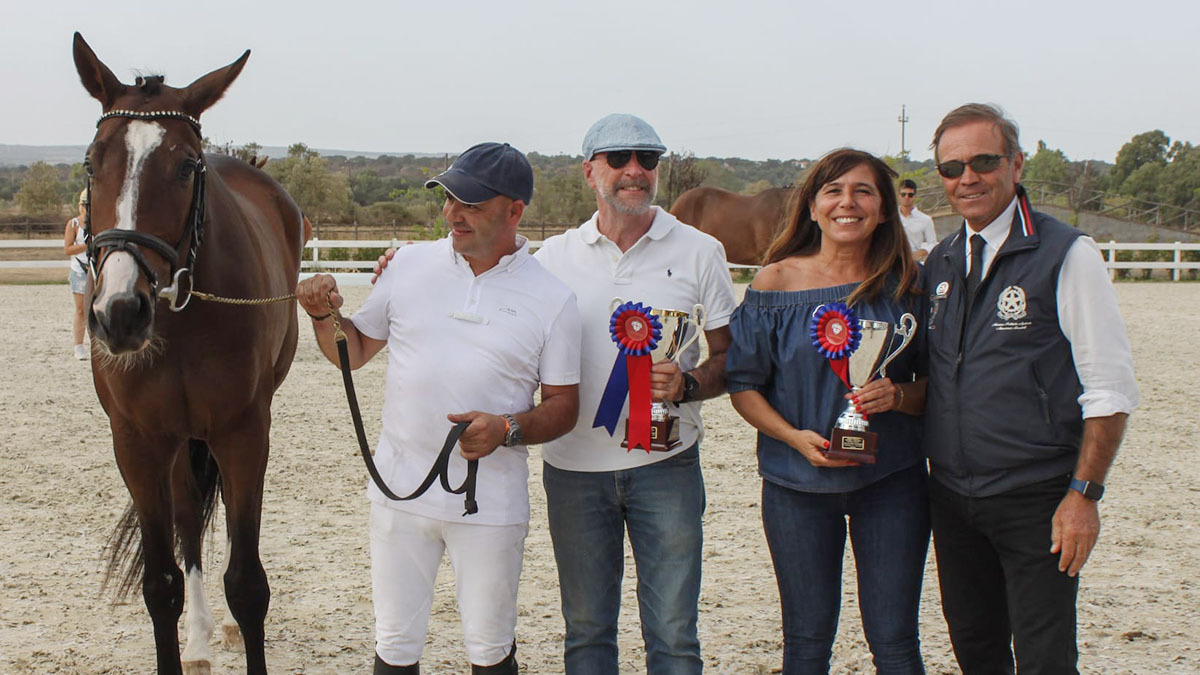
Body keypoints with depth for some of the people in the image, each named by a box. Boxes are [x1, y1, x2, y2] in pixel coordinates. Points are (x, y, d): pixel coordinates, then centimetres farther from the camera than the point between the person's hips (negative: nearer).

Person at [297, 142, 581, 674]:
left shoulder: (551, 300, -4)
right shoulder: (410, 265, 2)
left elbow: (564, 406, -1)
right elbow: (354, 351, 11)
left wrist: (508, 429, -19)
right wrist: (323, 316, -9)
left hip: (491, 501, -2)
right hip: (400, 487, 2)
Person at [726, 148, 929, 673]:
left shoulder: (906, 282, -1)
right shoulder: (776, 281, -3)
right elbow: (743, 384, 1)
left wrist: (898, 396, -16)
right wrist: (795, 437, -15)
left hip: (891, 477, 0)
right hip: (797, 482, 0)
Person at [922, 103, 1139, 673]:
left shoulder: (1066, 256, -9)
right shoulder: (939, 265, 10)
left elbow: (1111, 390, -10)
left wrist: (1084, 494, -14)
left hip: (1035, 499, -5)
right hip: (952, 497, 5)